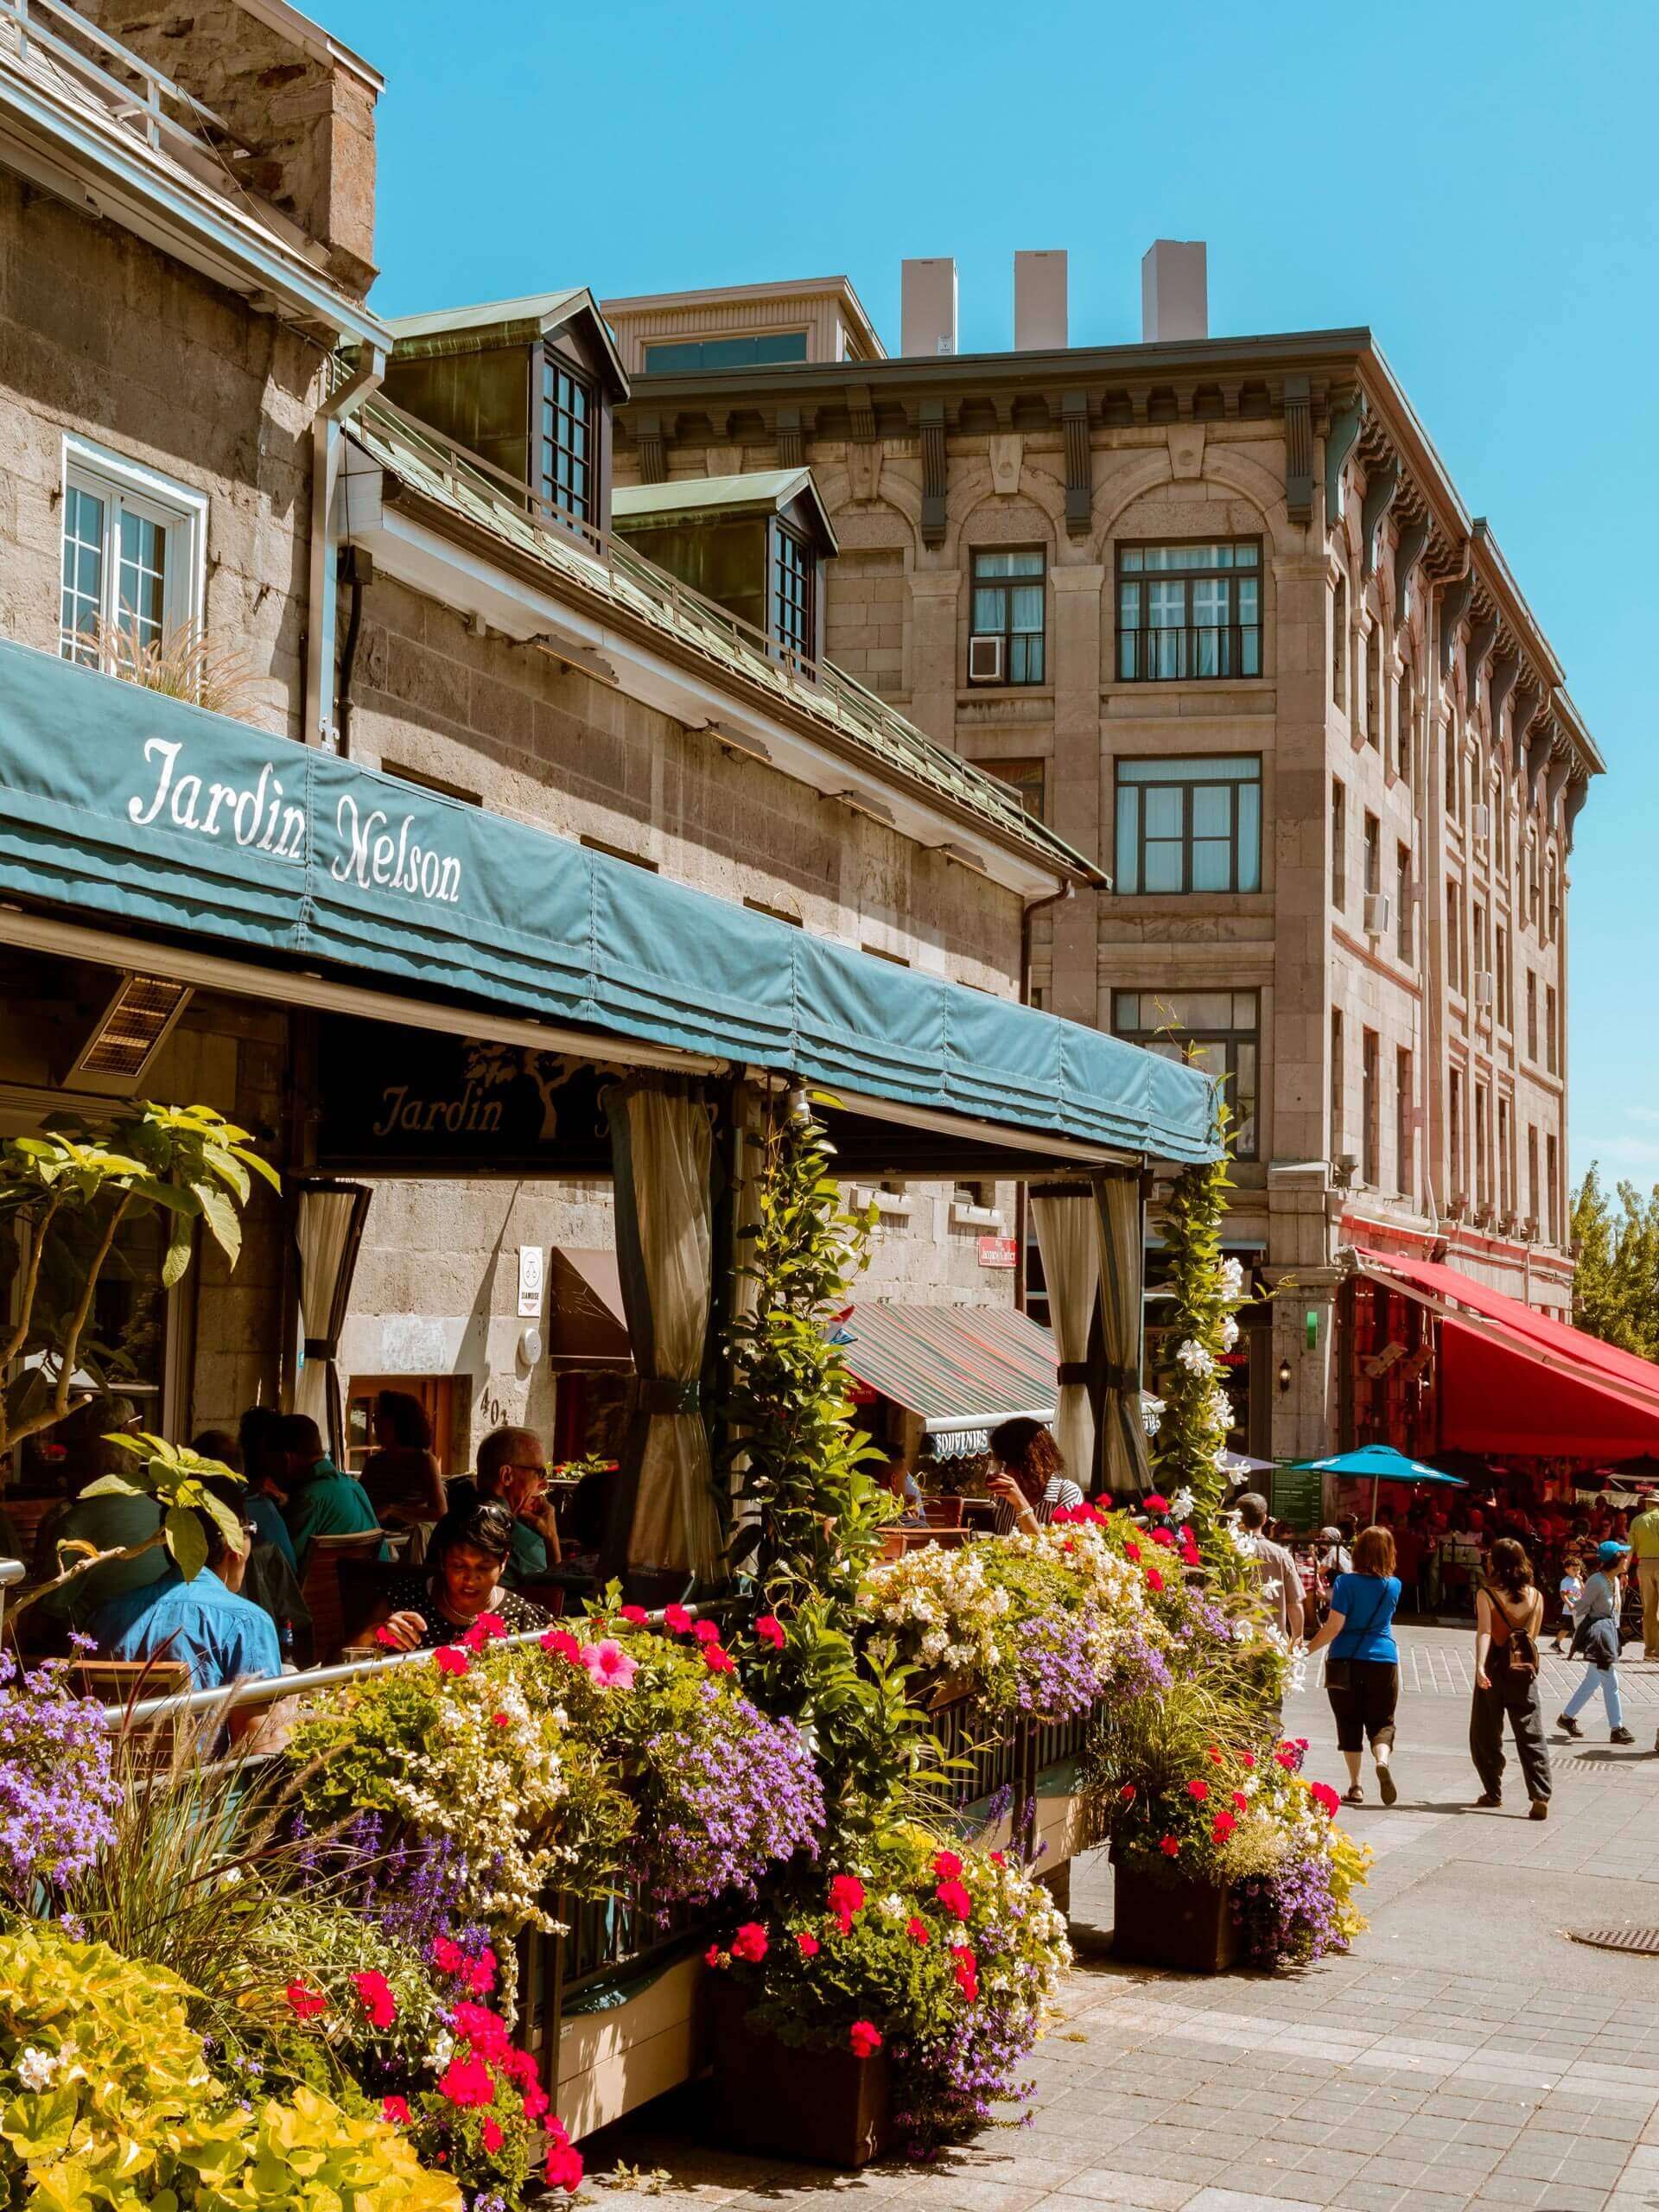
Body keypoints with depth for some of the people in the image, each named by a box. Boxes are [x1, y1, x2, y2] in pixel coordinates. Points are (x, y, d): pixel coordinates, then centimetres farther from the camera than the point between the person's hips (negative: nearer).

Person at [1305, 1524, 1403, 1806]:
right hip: (1383, 1661, 2)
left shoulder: (1346, 1583, -8)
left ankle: (1355, 1786, 7)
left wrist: (1308, 1649, -4)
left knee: (1349, 1723, 9)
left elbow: (1334, 1626, -14)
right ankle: (1383, 1760, -22)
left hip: (1346, 1661, -2)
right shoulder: (1394, 1586, 4)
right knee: (1382, 1722, 8)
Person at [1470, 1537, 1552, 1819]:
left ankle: (1493, 1792, 22)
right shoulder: (1536, 1596, 3)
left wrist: (1480, 1665, -29)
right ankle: (1540, 1796, -12)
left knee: (1485, 1735, 14)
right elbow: (1533, 1634, 14)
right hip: (1524, 1669, 2)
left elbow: (1484, 1631, -20)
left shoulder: (1486, 1594, -7)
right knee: (1531, 1735, 0)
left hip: (1495, 1669, -2)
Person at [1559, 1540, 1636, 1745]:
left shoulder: (1616, 1581, 10)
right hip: (1596, 1633, -9)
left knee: (1592, 1680, 12)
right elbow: (1582, 1608, -14)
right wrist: (1579, 1635, -10)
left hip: (1609, 1632, 9)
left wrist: (1614, 1632, 16)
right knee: (1611, 1682, -5)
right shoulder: (1597, 1581, -17)